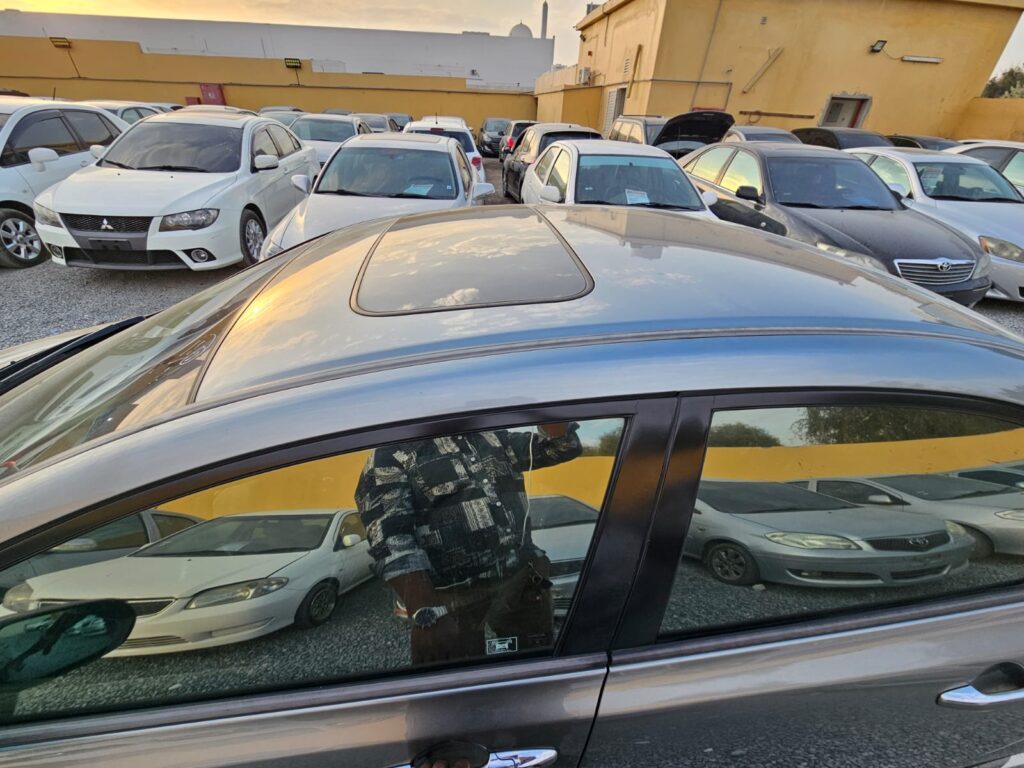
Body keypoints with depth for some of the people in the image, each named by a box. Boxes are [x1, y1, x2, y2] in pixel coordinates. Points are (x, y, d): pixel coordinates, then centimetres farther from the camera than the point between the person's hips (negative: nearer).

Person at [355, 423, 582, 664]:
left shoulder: (493, 436, 10)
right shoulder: (392, 454, -6)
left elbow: (563, 445, 12)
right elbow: (391, 542, -17)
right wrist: (427, 615, -29)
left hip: (525, 583, 6)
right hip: (456, 597, -5)